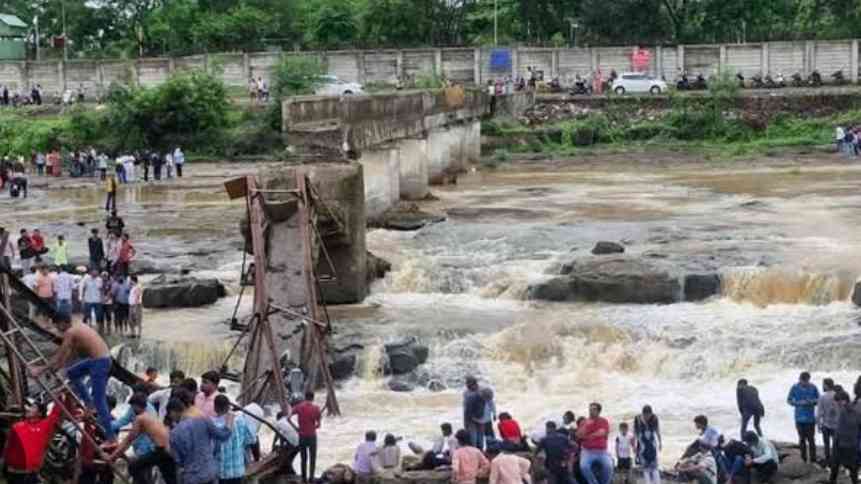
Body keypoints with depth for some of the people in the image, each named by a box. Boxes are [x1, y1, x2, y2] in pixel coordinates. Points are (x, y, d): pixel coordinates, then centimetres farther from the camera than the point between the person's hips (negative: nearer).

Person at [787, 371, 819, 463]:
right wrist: (799, 403, -15)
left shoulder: (813, 387, -4)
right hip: (800, 418, 1)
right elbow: (789, 400, 1)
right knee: (802, 439, 11)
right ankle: (803, 458, 22)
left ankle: (813, 459, 6)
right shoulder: (795, 388, -4)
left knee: (811, 439, -2)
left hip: (811, 418, -1)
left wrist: (812, 401, -16)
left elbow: (819, 399, 5)